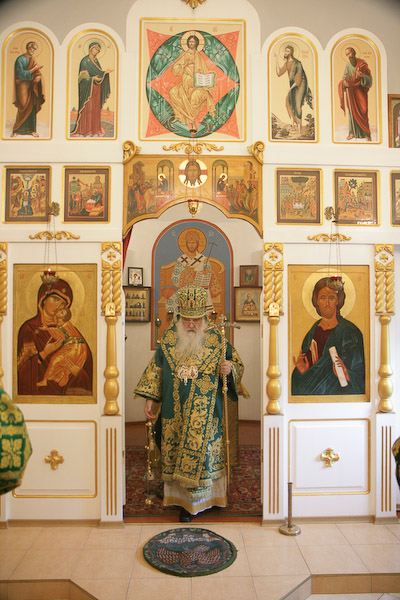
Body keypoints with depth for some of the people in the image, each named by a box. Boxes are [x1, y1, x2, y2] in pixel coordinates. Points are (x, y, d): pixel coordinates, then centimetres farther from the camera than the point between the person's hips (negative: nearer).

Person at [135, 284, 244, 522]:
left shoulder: (217, 340, -6)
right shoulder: (169, 339, -1)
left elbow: (237, 362, 4)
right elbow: (156, 369, 8)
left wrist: (229, 369, -19)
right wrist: (150, 399, 6)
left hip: (205, 415, -2)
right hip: (174, 413, 2)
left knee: (200, 452, 5)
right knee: (175, 453, 12)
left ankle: (194, 501, 27)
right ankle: (180, 496, 33)